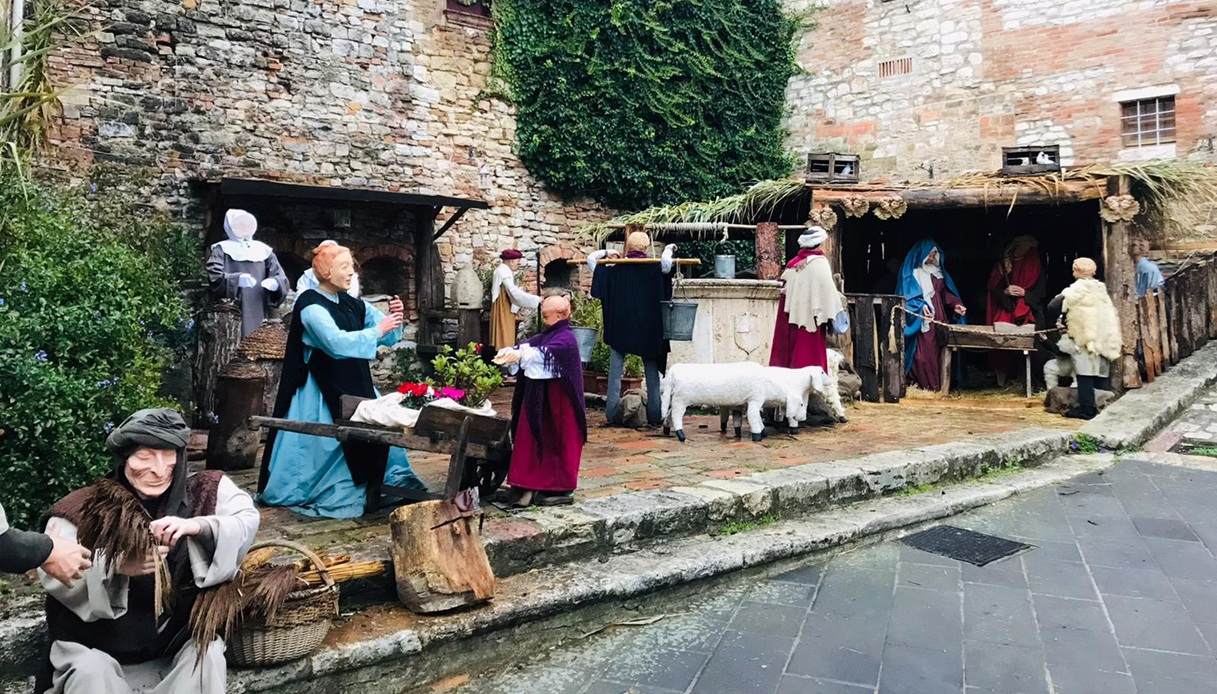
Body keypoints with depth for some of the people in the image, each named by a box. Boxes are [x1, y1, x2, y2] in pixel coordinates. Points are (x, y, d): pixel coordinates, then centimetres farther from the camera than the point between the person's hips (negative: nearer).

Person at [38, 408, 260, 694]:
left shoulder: (200, 492, -7)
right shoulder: (87, 507, -14)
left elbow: (248, 518, -11)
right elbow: (52, 573, -18)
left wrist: (198, 525, -29)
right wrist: (117, 565, -36)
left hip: (179, 631, 2)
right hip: (98, 636, -1)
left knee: (207, 656, -21)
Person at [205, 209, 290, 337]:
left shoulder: (264, 251, 17)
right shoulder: (221, 250, 9)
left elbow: (282, 279, 8)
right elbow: (214, 278, -8)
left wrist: (275, 283, -15)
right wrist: (236, 280, -26)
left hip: (259, 316, 3)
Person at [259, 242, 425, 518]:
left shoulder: (354, 305, 8)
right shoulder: (311, 306, -13)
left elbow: (389, 337, 10)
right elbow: (336, 342, -28)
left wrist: (394, 319, -10)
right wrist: (377, 330, -23)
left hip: (356, 387, 7)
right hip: (321, 392, -7)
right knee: (326, 444, -6)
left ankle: (370, 493, 11)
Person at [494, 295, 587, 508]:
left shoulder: (565, 339, -12)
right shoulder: (546, 335, 15)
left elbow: (546, 353, -29)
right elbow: (528, 344, 3)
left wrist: (521, 355, -42)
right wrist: (508, 351, -16)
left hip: (557, 401, -8)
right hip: (539, 398, 8)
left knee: (558, 441, -1)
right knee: (536, 439, 9)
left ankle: (563, 489, 8)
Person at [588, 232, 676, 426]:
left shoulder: (615, 269, 2)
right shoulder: (653, 268, -5)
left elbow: (590, 258, 6)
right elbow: (666, 263, -26)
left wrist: (606, 253, 19)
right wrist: (669, 249, -7)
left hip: (619, 326, 1)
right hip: (647, 327, -1)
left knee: (615, 370, 5)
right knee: (652, 370, 8)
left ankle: (612, 414, 1)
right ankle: (655, 416, 8)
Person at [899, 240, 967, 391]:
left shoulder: (938, 271, 17)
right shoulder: (911, 273, -2)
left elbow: (946, 293, 19)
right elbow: (908, 296, -9)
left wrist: (955, 305, 1)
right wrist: (921, 307, -25)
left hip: (940, 317, 6)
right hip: (922, 319, -6)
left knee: (939, 349, 0)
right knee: (923, 352, -11)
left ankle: (938, 383, 5)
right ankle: (923, 383, -5)